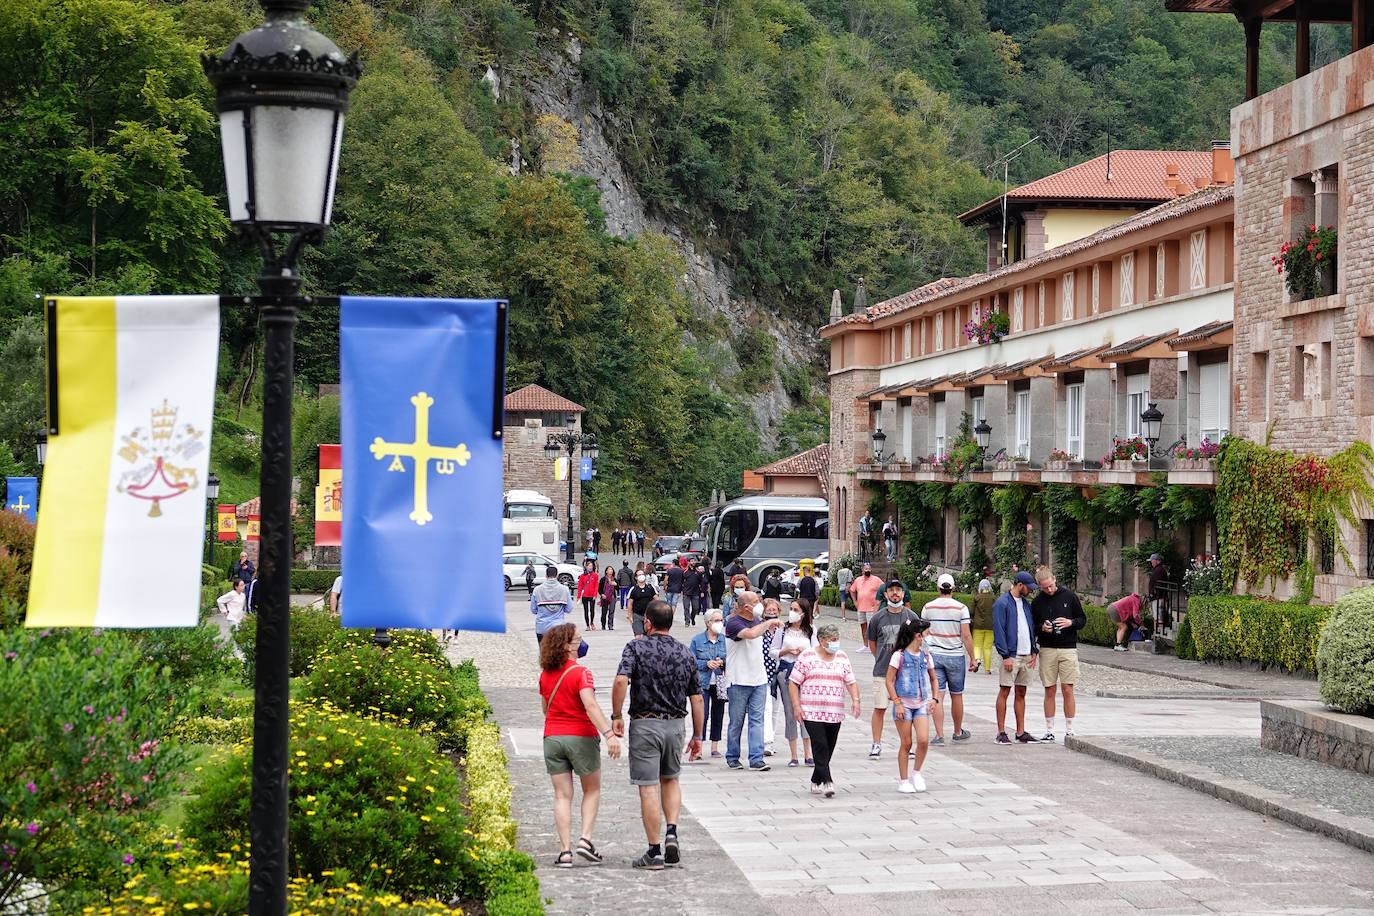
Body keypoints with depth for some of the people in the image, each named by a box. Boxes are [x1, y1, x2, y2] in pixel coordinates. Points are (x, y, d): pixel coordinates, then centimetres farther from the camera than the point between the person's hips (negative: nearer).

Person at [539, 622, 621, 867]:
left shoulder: (545, 675, 5)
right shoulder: (581, 673, -14)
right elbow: (591, 706, -27)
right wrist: (609, 734, -33)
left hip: (552, 738, 4)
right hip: (581, 737, -4)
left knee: (562, 795, 6)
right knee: (592, 791, 14)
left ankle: (565, 850, -2)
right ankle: (585, 838, -1)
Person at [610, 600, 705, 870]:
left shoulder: (636, 648, -7)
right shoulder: (686, 654, 6)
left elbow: (621, 681, -23)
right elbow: (697, 699, 7)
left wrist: (616, 716, -12)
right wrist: (697, 736, 15)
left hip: (644, 724, -4)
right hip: (675, 725, 4)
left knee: (648, 787, 0)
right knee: (670, 780, 23)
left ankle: (655, 852, 3)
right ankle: (671, 833, 5)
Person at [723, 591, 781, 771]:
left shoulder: (757, 621, 10)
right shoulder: (733, 623, -14)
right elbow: (751, 634, -33)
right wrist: (768, 623, -22)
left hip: (759, 680, 6)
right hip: (739, 681, -6)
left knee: (757, 720, -1)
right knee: (736, 722, 4)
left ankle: (756, 759, -2)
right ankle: (732, 758, 18)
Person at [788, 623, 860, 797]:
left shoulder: (842, 658, 12)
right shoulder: (807, 656, 0)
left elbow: (851, 682, 11)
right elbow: (793, 683, 0)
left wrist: (855, 700, -6)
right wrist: (797, 706, -8)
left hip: (835, 713, 4)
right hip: (812, 712, -4)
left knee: (828, 749, 6)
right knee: (820, 746, -15)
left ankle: (816, 781, 21)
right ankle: (827, 782, -17)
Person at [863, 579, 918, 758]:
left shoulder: (911, 617, 2)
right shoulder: (878, 618, 1)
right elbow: (872, 643, 12)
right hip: (882, 671, -1)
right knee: (879, 708, 0)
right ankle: (876, 745, 9)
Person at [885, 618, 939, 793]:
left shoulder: (926, 656, 7)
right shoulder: (899, 656, -7)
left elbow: (934, 680, 19)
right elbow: (889, 681, -6)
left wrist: (935, 699, 4)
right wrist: (897, 703, -12)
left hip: (921, 704, 4)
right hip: (904, 704, -4)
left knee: (923, 740, -13)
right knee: (906, 744, 1)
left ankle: (916, 773, 9)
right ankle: (903, 780, 13)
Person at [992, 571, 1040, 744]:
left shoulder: (1025, 603, 16)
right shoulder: (1002, 603, -7)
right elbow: (998, 631, -12)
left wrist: (1034, 651, 10)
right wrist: (1005, 655, -16)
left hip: (1026, 656, 7)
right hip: (1010, 656, -7)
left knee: (1021, 693, 9)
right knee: (1004, 692, -3)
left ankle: (1021, 732, 14)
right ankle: (1001, 732, 0)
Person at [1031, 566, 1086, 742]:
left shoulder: (1069, 596, 2)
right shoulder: (1037, 602, 5)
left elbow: (1083, 619, 8)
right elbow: (1032, 627, 11)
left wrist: (1070, 623, -12)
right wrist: (1042, 628, -10)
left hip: (1068, 649, -1)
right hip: (1047, 650, 1)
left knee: (1067, 690, -2)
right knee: (1049, 691, 3)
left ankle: (1069, 730, 6)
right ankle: (1049, 731, 10)